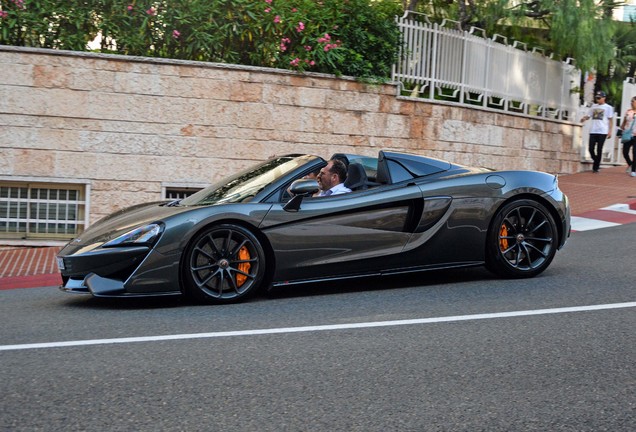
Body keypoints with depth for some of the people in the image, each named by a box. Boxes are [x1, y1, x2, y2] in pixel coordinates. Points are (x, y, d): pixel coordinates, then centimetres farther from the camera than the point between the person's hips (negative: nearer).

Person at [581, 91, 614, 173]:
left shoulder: (608, 107, 3)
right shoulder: (593, 106, 14)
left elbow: (610, 120, 2)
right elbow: (588, 116, 16)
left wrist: (610, 131, -4)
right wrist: (584, 118, -8)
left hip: (602, 131, -4)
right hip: (593, 131, 4)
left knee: (599, 149, -3)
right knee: (591, 148, -1)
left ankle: (596, 167, 3)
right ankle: (597, 162, 21)